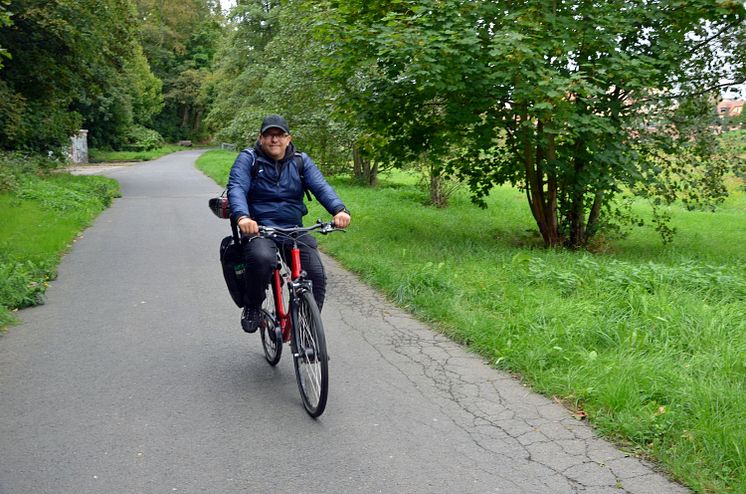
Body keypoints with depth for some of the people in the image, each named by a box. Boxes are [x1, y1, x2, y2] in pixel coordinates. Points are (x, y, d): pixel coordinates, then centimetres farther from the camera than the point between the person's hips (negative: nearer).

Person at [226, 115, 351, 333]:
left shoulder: (301, 161, 8)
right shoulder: (248, 158, 1)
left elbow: (321, 187, -6)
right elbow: (236, 188, -16)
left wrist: (339, 210, -27)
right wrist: (242, 217, -38)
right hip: (258, 228, -3)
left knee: (317, 274, -16)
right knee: (262, 258, -35)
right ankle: (252, 308, -6)